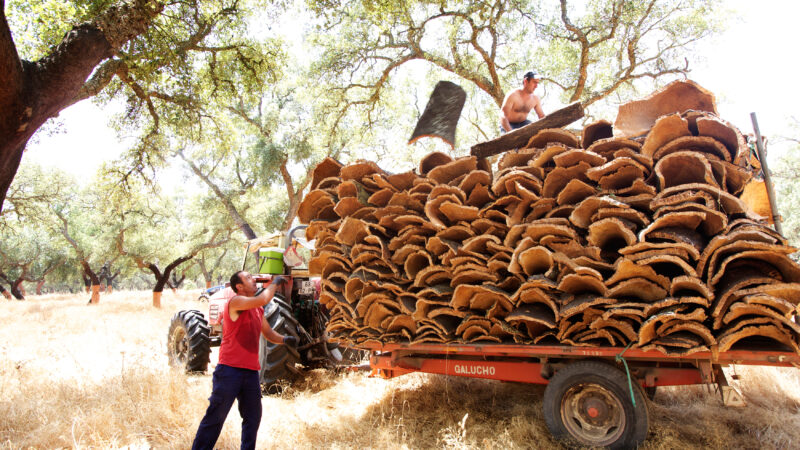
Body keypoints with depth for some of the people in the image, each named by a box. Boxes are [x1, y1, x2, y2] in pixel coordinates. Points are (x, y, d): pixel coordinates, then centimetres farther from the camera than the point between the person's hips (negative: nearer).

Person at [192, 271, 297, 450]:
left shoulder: (257, 310, 14)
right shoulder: (235, 302, -11)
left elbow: (268, 333, 21)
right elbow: (262, 300, -27)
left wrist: (284, 339, 1)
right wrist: (274, 283, -10)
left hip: (251, 371, 8)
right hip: (230, 369, -8)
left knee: (253, 418, 14)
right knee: (215, 416, 1)